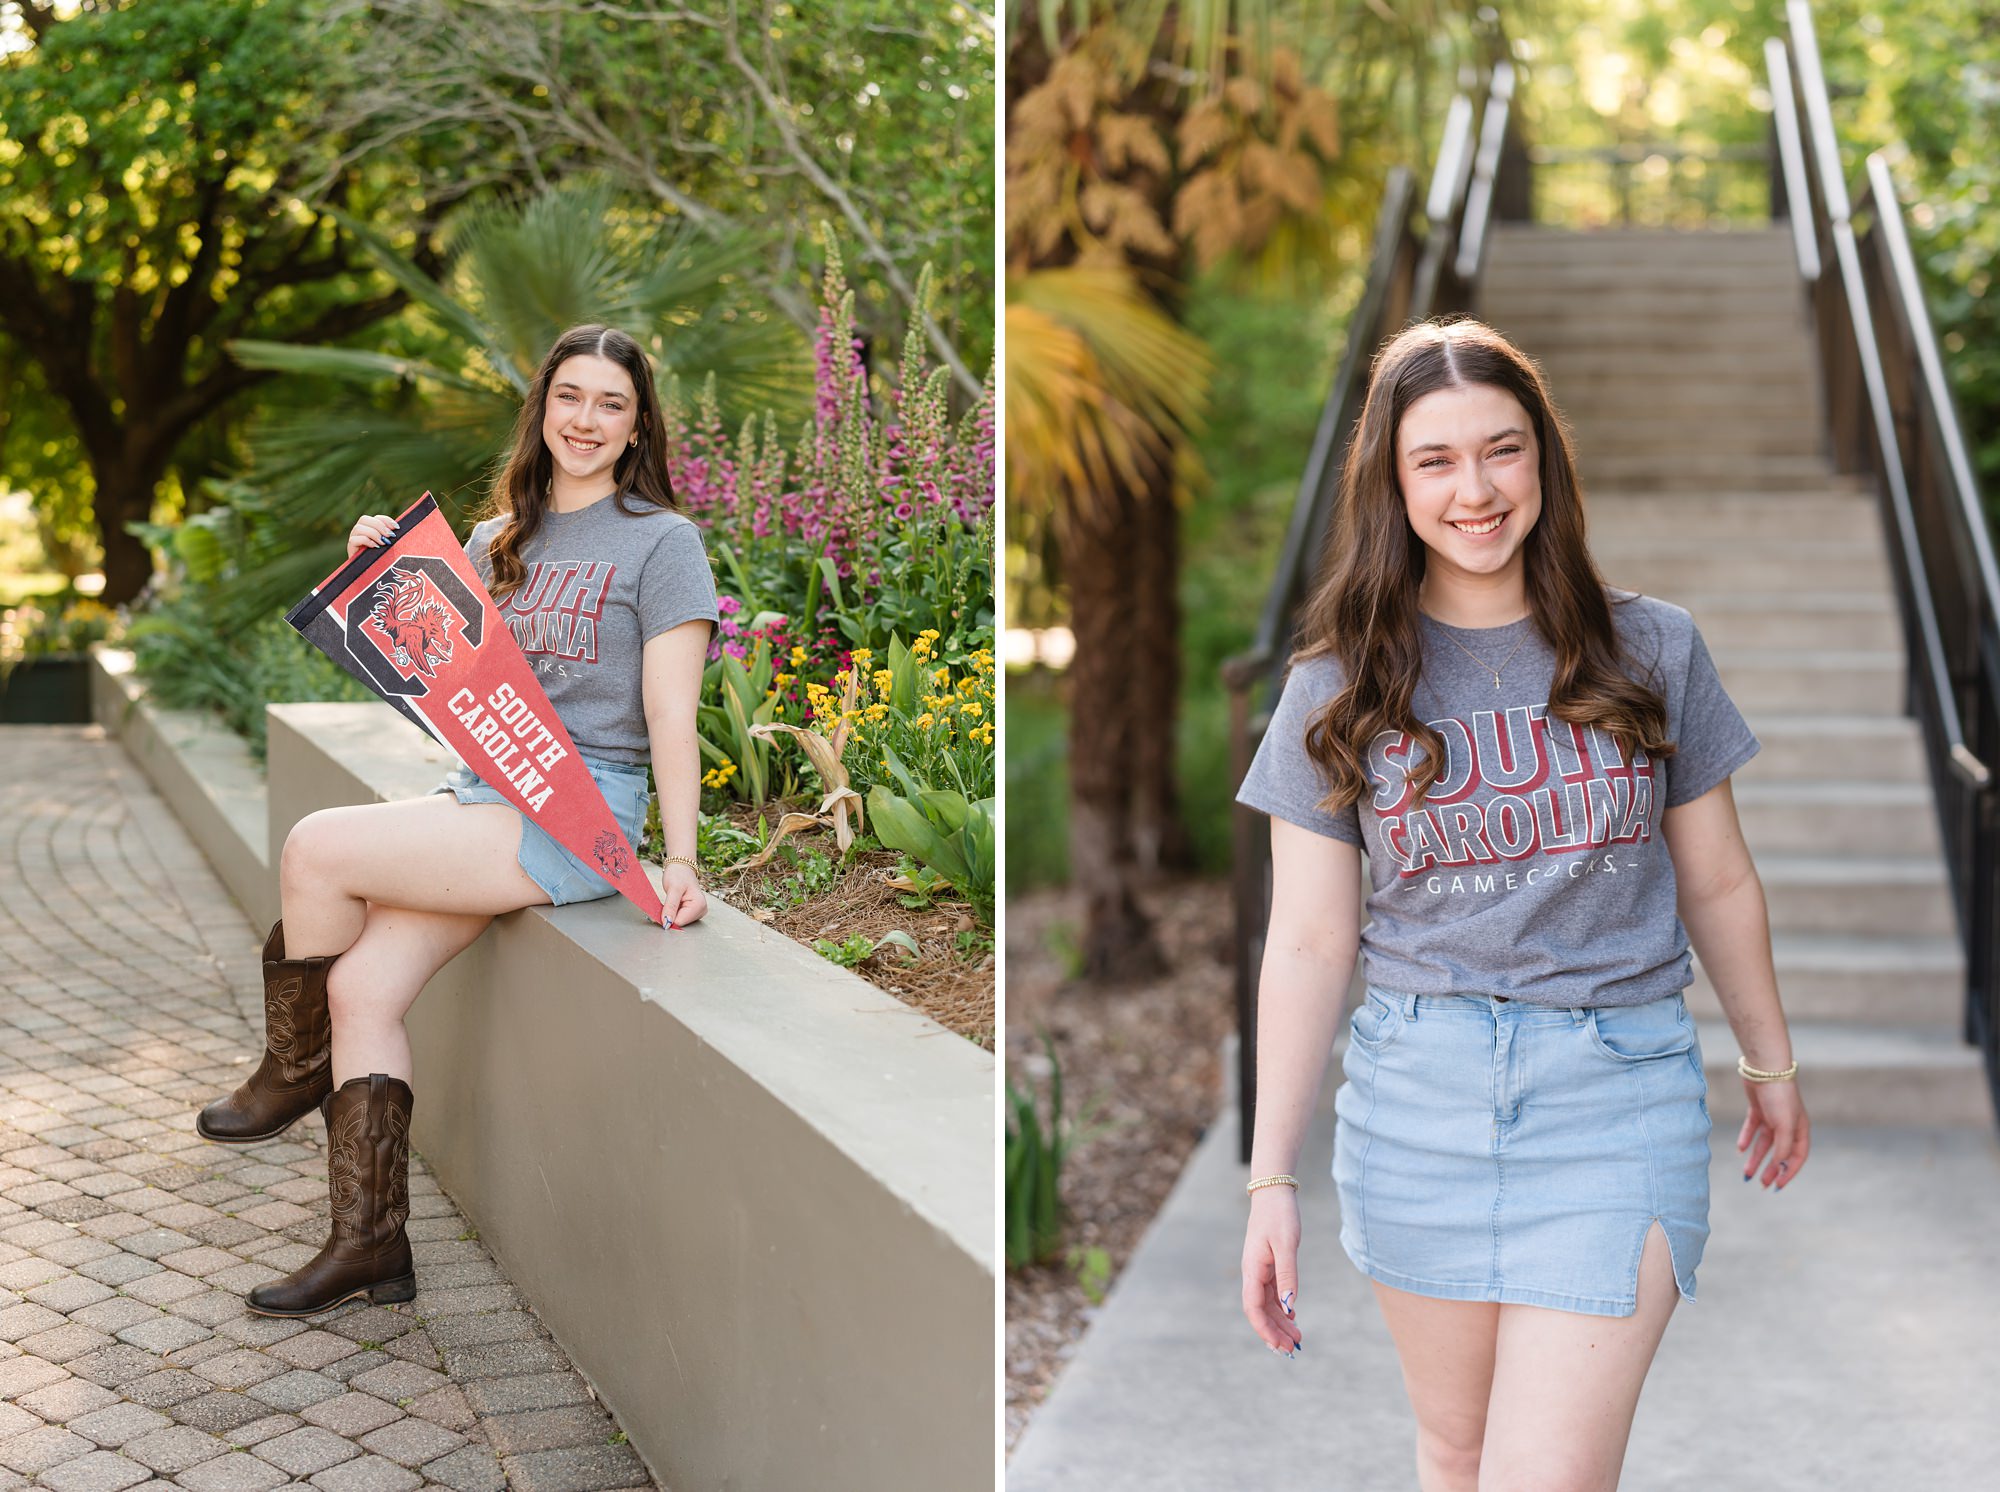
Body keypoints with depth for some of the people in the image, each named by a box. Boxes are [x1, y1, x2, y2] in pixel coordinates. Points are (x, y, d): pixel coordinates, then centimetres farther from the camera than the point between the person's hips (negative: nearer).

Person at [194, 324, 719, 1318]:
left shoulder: (661, 543, -1)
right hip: (480, 789, 6)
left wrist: (679, 859, -13)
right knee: (361, 988, -12)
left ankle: (294, 1074, 4)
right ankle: (370, 1246, -4)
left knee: (319, 847, -20)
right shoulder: (493, 542, 18)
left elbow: (670, 715, -6)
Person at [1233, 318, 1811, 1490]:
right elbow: (1309, 946, 1)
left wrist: (1771, 1062, 21)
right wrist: (1272, 1178, -2)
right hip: (1417, 1094, 1)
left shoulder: (1653, 650, 2)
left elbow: (1718, 882, 12)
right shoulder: (1340, 689, 1)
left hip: (1619, 1091, -1)